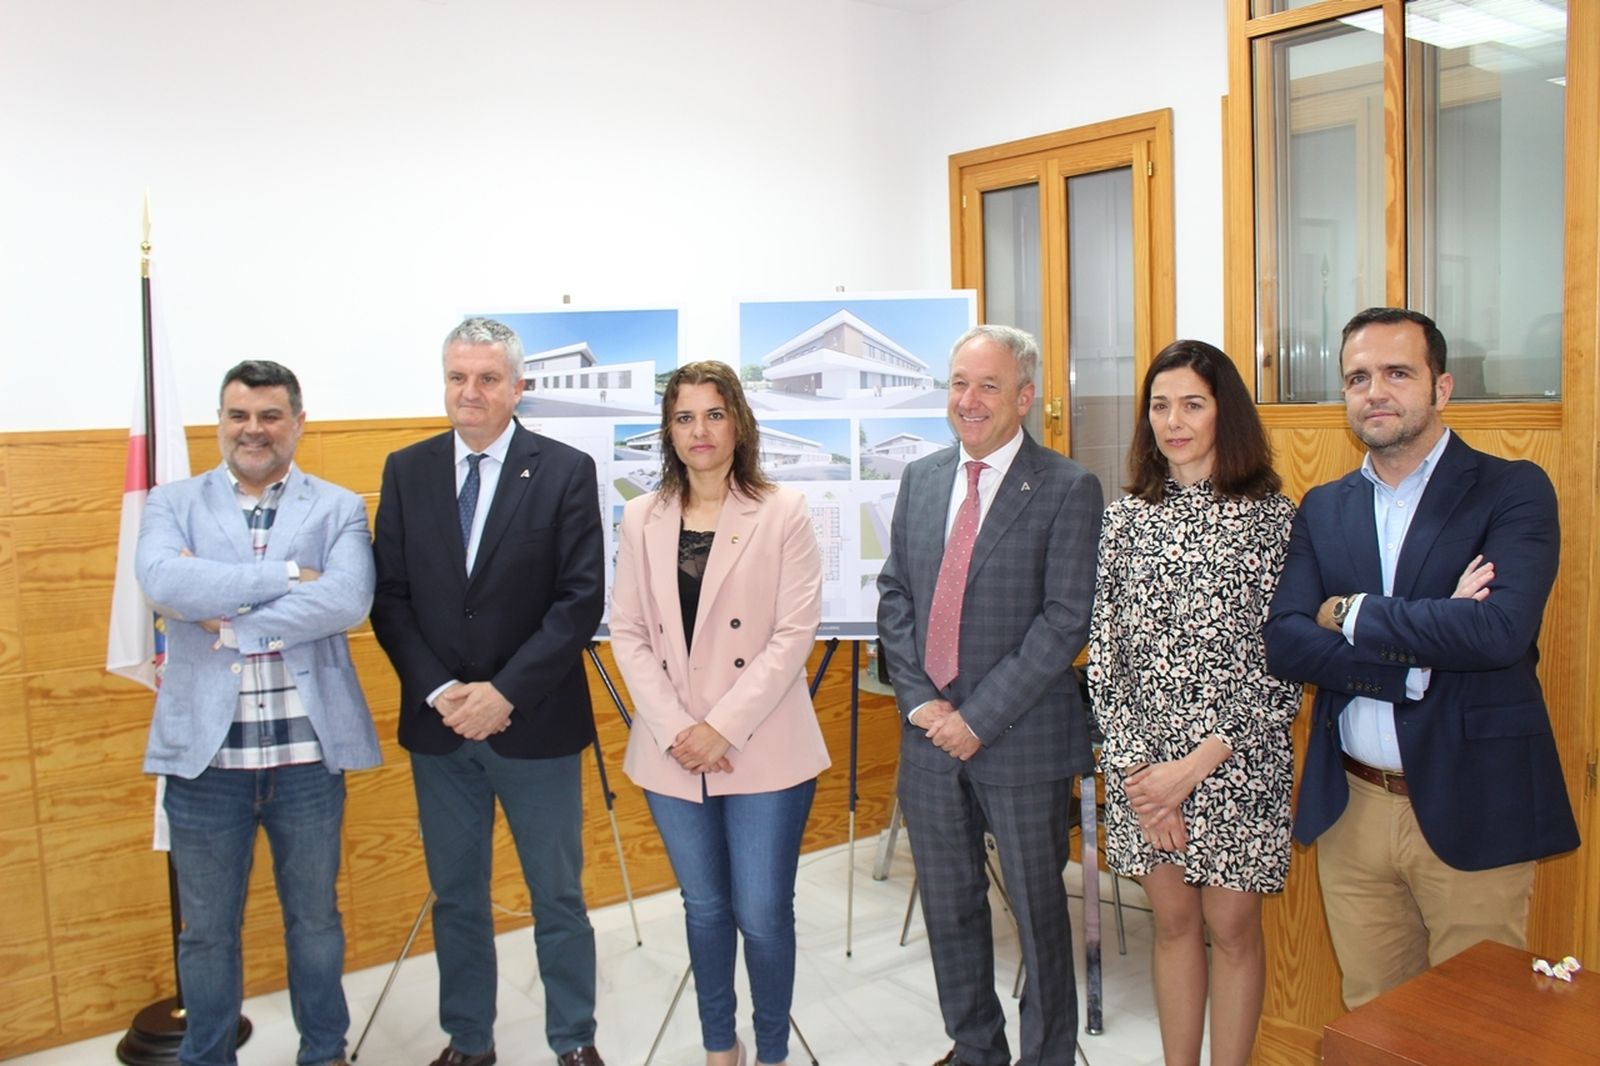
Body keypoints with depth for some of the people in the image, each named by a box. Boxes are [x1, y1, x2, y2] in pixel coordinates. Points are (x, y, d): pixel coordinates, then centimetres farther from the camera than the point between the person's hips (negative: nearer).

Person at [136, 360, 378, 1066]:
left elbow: (349, 600, -16)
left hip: (309, 750, 0)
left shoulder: (339, 509, 2)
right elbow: (162, 582, -16)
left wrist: (230, 623, -17)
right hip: (205, 749, 1)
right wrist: (286, 574, -17)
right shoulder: (172, 504, 5)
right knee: (207, 930, 15)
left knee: (315, 917, 16)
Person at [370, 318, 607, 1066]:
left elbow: (581, 600, -10)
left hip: (537, 722, -3)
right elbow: (389, 598, 2)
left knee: (557, 896, 9)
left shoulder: (566, 471, -5)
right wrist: (440, 691, -10)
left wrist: (505, 693, -16)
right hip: (437, 722, 3)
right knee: (456, 896, 15)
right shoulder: (406, 471, 4)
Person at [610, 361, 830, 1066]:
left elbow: (795, 633, -8)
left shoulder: (783, 513, -5)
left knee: (762, 914, 1)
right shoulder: (642, 518, 5)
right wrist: (673, 730, -8)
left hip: (763, 750, -3)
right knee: (705, 908, 15)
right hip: (672, 754, 3)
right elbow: (628, 633, 4)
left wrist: (723, 727, -14)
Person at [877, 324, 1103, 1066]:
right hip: (930, 733, 5)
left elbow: (1065, 621, -15)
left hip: (1021, 740, -5)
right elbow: (895, 596, 8)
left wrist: (978, 717, -17)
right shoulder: (921, 479, 8)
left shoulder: (1068, 490, -9)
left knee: (1038, 909, 11)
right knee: (948, 906, 18)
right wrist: (919, 700, -5)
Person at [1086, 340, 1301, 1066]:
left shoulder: (1273, 516, -5)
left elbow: (1282, 662, -8)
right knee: (1173, 922, 15)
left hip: (1236, 762, -2)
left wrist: (1195, 764, -13)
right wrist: (1136, 767, -8)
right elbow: (1104, 650, 2)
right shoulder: (1125, 518, 4)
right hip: (1142, 763, 3)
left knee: (1232, 928, 9)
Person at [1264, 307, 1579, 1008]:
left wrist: (1353, 614, -12)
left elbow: (1501, 628, -23)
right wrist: (1418, 654, -18)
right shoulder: (1322, 510, 7)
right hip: (1351, 812, 4)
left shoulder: (1514, 490, -5)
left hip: (1471, 813, -3)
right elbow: (1283, 645, -5)